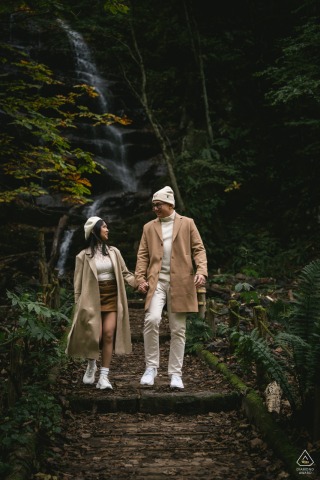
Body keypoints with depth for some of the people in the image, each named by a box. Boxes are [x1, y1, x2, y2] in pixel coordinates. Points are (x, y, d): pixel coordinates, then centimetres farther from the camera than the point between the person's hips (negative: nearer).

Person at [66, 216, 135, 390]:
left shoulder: (113, 252, 10)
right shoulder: (84, 256, 1)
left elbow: (125, 273, 11)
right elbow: (78, 283, 2)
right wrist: (79, 306, -2)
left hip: (112, 297, 2)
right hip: (93, 299, -2)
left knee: (109, 335, -9)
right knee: (95, 335, -7)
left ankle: (104, 376, -5)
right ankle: (91, 365, 24)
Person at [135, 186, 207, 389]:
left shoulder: (187, 223, 10)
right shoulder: (149, 227, 16)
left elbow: (199, 249, 5)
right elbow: (143, 255, 12)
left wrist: (201, 271, -11)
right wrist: (141, 278, -2)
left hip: (180, 282, -1)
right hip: (156, 281, 1)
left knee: (178, 330, 2)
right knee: (152, 320, -21)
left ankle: (176, 374, 9)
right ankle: (151, 367, -7)